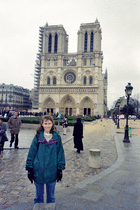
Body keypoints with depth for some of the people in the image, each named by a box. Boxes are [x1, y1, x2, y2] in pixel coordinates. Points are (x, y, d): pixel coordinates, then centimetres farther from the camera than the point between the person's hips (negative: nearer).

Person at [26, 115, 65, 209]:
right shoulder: (38, 136, -6)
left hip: (52, 171, 0)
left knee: (51, 195, 19)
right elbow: (32, 152, -2)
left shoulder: (57, 137, -5)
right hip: (39, 170, 0)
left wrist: (60, 169, 1)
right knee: (39, 195, 18)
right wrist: (30, 169, -2)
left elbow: (60, 153, 0)